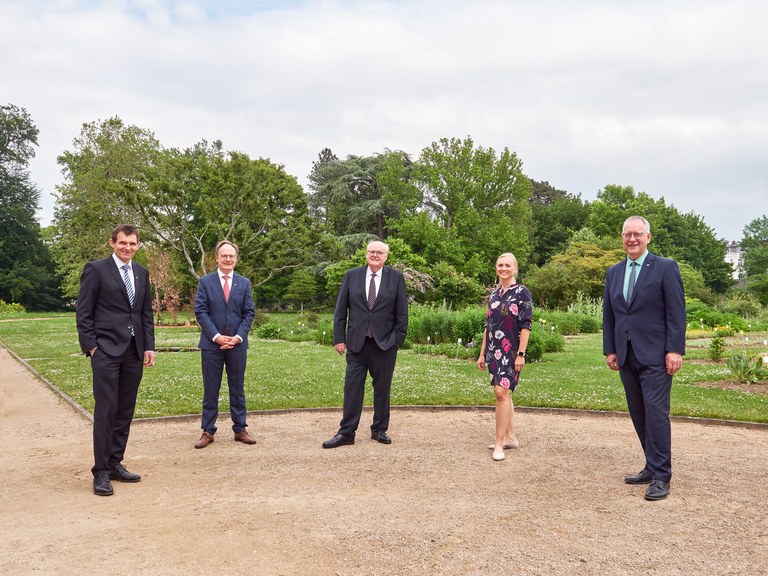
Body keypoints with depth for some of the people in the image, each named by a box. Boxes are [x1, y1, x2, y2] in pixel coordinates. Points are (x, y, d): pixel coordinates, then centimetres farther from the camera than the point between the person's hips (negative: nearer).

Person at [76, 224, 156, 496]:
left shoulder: (142, 272, 13)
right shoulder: (96, 269, -3)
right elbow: (83, 313, -4)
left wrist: (149, 346, 8)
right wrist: (90, 347, -10)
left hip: (134, 351, 6)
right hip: (106, 350, -5)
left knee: (125, 411, 9)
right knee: (105, 411, -6)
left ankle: (115, 464, 19)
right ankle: (101, 472, 2)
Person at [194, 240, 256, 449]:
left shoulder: (244, 283, 8)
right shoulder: (205, 282, 2)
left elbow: (249, 312, 4)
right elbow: (200, 311, -4)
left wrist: (238, 337, -9)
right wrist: (216, 336, -13)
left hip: (237, 344, 2)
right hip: (211, 344, -2)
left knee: (237, 388, 9)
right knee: (210, 389, 4)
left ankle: (240, 429, 16)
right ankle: (208, 431, 11)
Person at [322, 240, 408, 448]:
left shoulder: (396, 278, 2)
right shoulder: (352, 275, 5)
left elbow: (402, 312, 3)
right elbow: (341, 310, 5)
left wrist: (399, 338, -4)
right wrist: (339, 338, 0)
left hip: (385, 343, 0)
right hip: (356, 342, 1)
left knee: (382, 388, 8)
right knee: (352, 387, 0)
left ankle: (379, 430, 21)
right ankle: (346, 433, 6)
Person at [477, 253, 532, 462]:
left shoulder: (522, 292, -5)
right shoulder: (494, 294, 13)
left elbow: (525, 326, -9)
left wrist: (521, 354, -15)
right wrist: (482, 353, 14)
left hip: (510, 351, -6)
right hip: (494, 350, 6)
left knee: (502, 392, -13)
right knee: (504, 393, 11)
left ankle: (499, 443, -9)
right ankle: (510, 437, 20)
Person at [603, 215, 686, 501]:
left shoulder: (665, 268, -2)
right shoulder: (613, 272, 13)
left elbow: (676, 312, -6)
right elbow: (608, 314, 15)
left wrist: (675, 350, -12)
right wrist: (610, 349, 9)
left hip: (655, 355, -5)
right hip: (626, 356, 6)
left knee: (656, 412, -7)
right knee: (638, 414, 9)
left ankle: (660, 477, 0)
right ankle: (653, 467, 20)